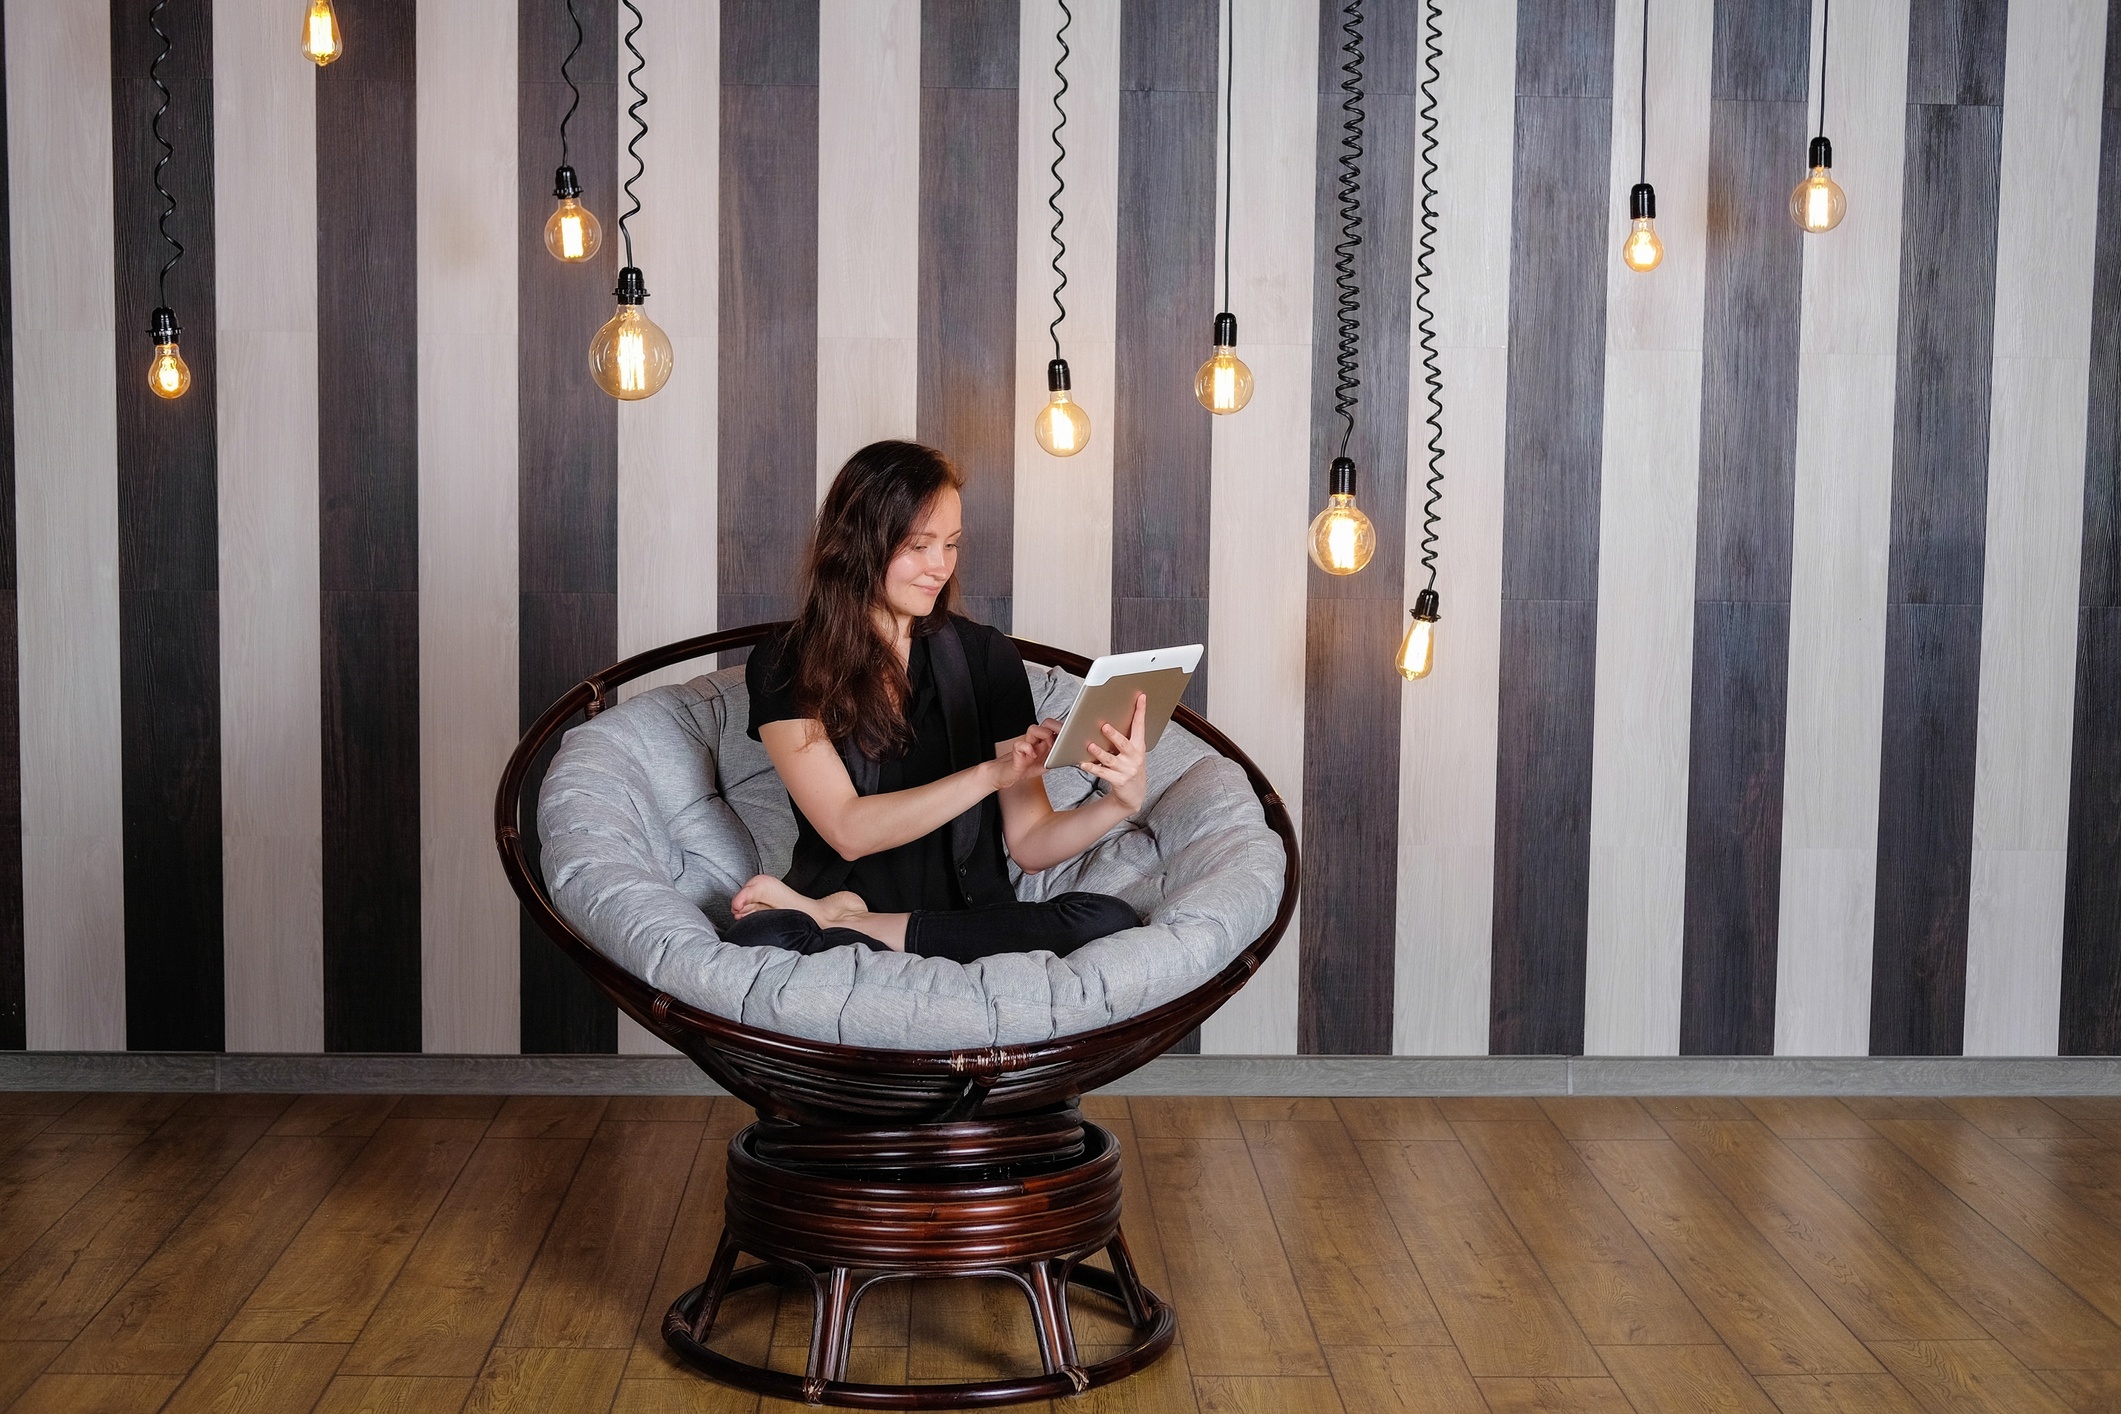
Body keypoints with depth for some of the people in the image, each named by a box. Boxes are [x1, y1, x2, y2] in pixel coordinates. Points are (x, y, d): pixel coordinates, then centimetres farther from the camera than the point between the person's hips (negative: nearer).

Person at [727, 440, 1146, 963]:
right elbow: (848, 831, -12)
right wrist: (992, 774, -22)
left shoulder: (987, 656, 6)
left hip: (972, 915, 6)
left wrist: (1117, 803, -16)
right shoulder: (784, 669, -1)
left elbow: (1030, 844, 4)